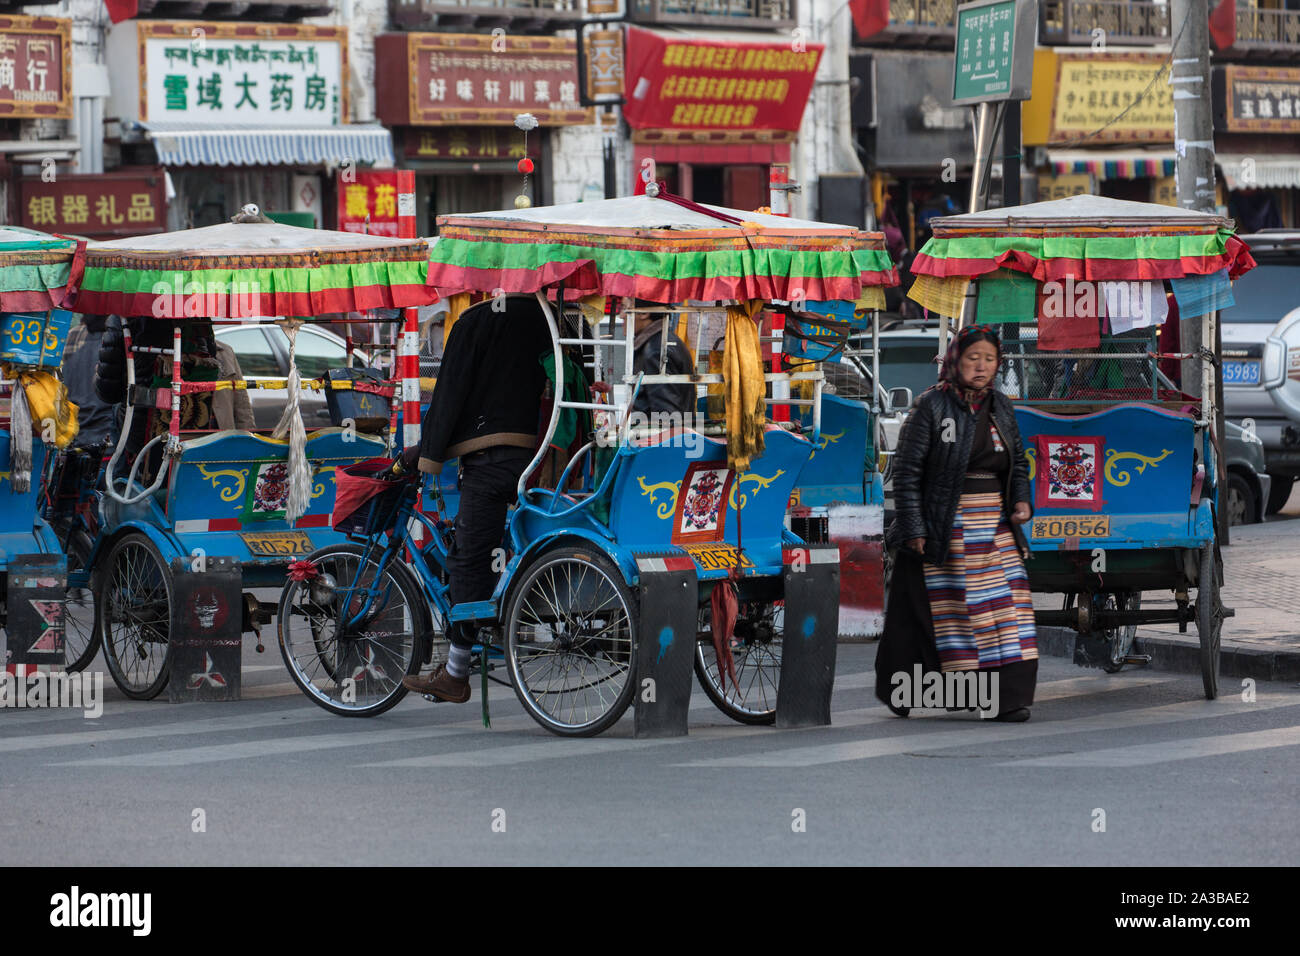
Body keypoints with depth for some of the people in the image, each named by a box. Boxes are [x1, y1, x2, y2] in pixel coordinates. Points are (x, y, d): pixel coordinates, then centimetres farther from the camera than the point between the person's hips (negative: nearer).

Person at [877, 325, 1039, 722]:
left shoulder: (1001, 407, 11)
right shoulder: (931, 406, -7)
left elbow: (1019, 463, 21)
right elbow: (907, 469, -8)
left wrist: (1021, 500, 2)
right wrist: (913, 528, -12)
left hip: (994, 528, 5)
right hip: (944, 530, -5)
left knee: (1004, 604, -7)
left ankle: (1007, 697, -7)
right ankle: (895, 689, 21)